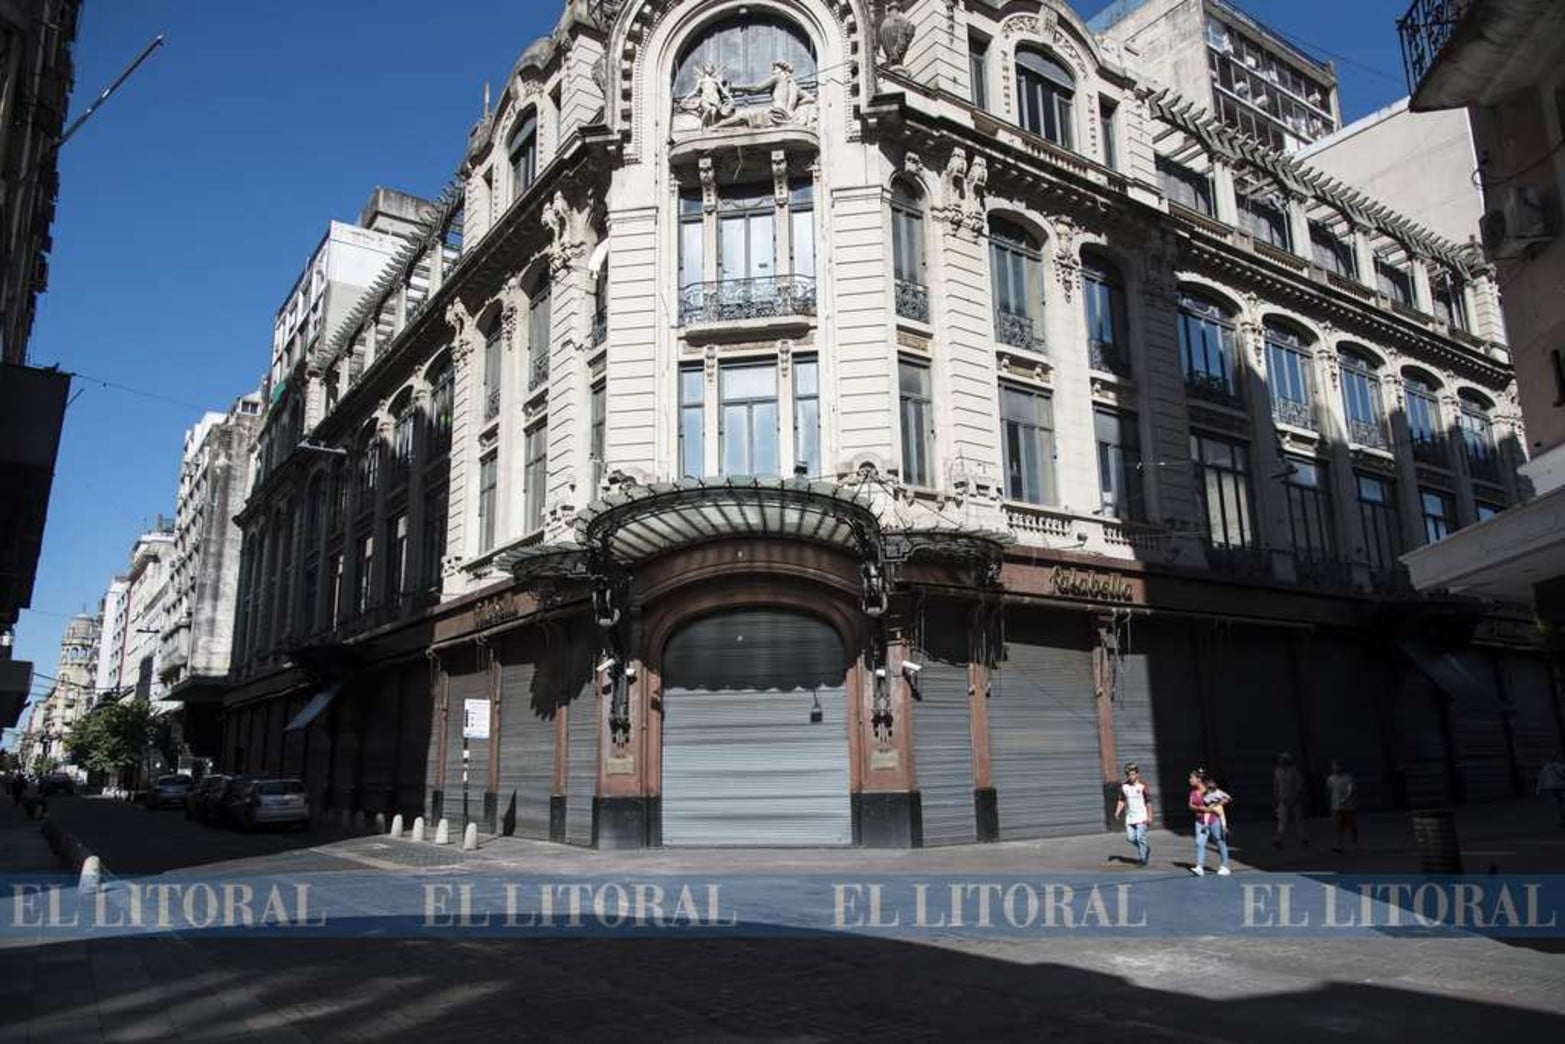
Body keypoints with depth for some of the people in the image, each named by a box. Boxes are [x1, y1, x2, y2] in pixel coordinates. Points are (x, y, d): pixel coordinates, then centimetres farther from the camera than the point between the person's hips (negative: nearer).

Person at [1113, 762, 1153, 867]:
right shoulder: (1124, 786, 3)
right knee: (1130, 838, 4)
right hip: (1130, 818, 5)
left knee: (1140, 838, -7)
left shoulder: (1142, 786, -10)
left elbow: (1148, 802, -6)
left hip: (1141, 818, -5)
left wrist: (1149, 817, -7)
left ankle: (1142, 859, 8)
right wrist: (1118, 812, 0)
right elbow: (1122, 800, 12)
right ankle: (1146, 848, 30)